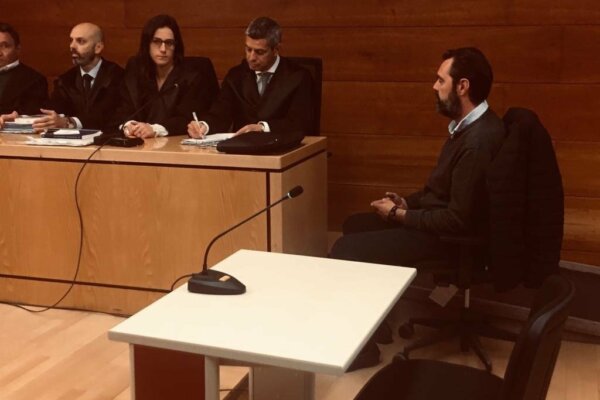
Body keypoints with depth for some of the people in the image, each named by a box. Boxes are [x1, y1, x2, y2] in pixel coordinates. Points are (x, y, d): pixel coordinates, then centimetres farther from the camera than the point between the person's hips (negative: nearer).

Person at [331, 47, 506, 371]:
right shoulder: (469, 125, 5)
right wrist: (408, 203, 3)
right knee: (355, 225, 18)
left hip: (448, 237, -11)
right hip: (437, 220, 11)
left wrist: (399, 215, -16)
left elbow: (458, 221, -27)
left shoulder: (478, 141, -28)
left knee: (345, 249, -14)